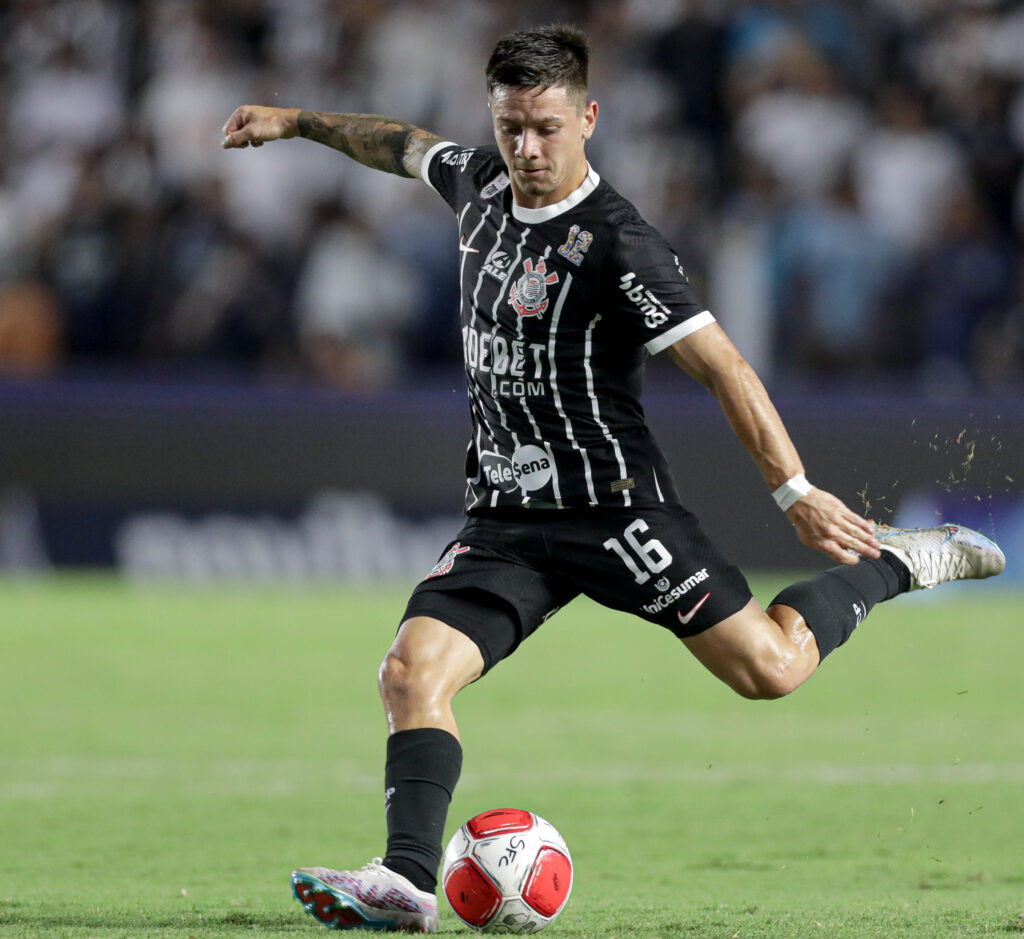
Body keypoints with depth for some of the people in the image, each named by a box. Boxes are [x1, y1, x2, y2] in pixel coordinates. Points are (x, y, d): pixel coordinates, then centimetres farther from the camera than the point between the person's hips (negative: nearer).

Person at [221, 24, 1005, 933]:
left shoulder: (617, 243, -15)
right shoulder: (483, 183, 6)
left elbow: (719, 363, -17)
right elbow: (406, 145, 30)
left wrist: (795, 489, -23)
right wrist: (297, 122, 37)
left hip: (614, 506, -6)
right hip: (506, 518, 6)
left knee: (770, 667, -8)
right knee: (413, 671, -16)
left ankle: (895, 562, 17)